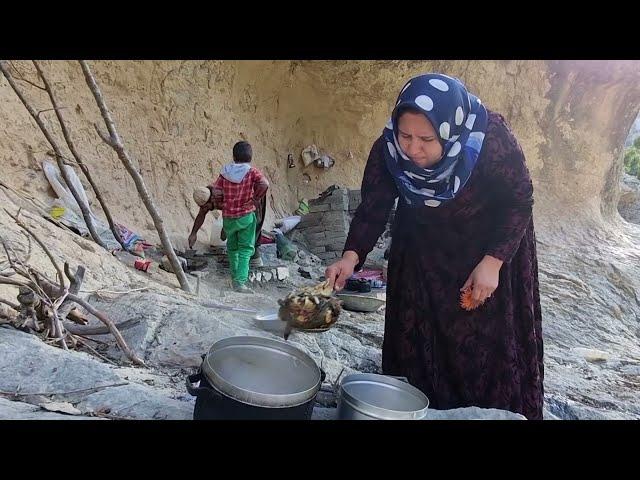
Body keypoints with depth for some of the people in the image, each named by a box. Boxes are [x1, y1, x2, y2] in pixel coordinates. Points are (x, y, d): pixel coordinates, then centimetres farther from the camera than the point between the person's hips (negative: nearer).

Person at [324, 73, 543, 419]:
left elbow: (520, 201, -19)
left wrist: (493, 261, -26)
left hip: (491, 247, -2)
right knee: (418, 345, 8)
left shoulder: (492, 141, -32)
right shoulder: (387, 150, -25)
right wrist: (351, 256, -32)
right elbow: (372, 208, -16)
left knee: (490, 346, 3)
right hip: (422, 252, 3)